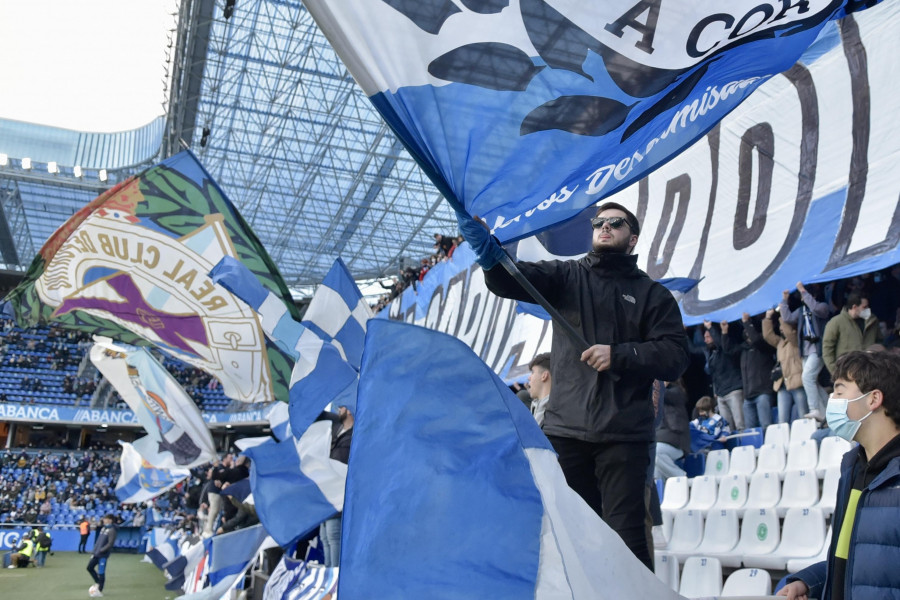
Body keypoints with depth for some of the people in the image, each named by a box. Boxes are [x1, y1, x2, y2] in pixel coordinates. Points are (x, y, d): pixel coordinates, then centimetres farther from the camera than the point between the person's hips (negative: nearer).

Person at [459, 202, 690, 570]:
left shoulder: (652, 295, 12)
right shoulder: (566, 276, 13)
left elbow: (676, 356, 1)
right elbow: (511, 280, -4)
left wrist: (620, 356, -12)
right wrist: (489, 252, -25)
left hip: (624, 434, -1)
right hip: (565, 429, 2)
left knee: (625, 537, -3)